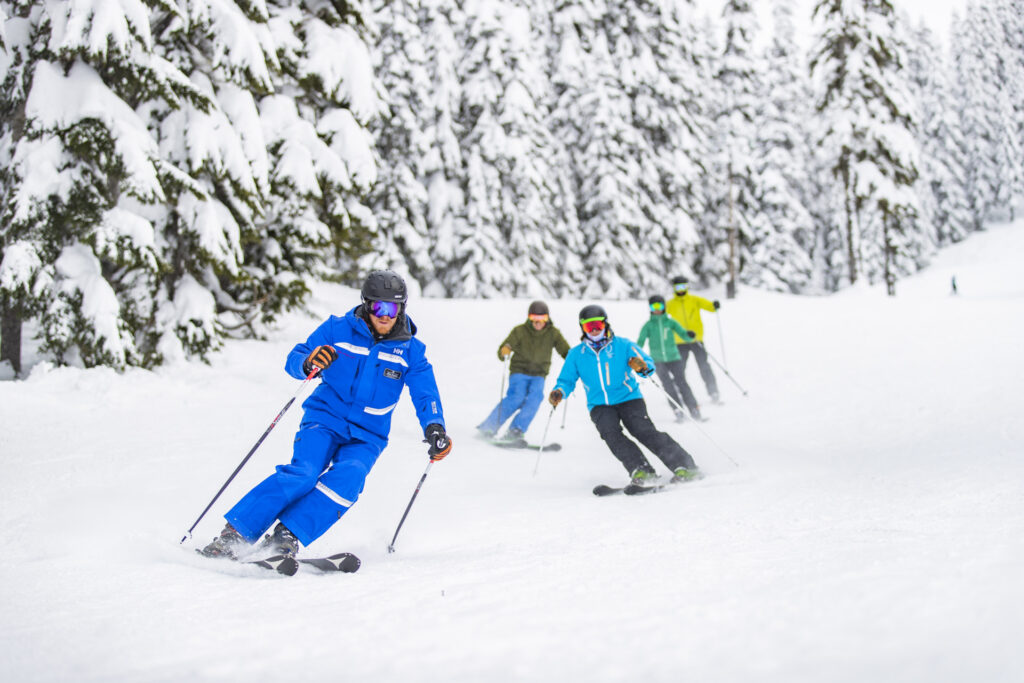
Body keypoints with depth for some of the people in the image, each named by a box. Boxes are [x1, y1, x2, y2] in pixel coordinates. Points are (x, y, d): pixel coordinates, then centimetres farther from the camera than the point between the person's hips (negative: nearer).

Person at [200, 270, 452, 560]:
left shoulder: (411, 351, 2)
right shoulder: (337, 329, -1)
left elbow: (426, 395, -1)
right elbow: (293, 360, -4)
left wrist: (434, 429, -21)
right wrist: (307, 363, -29)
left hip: (367, 436, 2)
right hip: (324, 420, -1)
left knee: (348, 477, -29)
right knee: (303, 473, -26)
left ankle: (286, 537, -26)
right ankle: (233, 534, -22)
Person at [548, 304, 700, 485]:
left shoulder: (622, 345, 2)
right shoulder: (576, 354, 8)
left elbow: (649, 364, 2)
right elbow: (567, 380, 13)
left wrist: (642, 367, -22)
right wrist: (559, 392, -10)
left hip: (628, 399, -2)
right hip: (599, 406, 2)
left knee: (645, 431, -23)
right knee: (611, 433, -29)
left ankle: (685, 467, -24)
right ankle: (641, 470, -34)